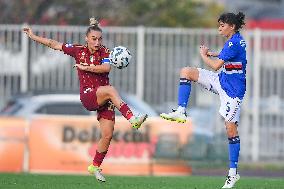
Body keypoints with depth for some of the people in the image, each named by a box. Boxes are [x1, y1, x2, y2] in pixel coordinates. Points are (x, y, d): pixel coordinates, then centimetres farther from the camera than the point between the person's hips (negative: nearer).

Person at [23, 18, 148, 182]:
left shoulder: (104, 52, 3)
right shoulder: (78, 51, 3)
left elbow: (106, 67, -18)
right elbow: (54, 44, 10)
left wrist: (87, 67, -20)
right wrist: (33, 36, 13)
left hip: (104, 99, 2)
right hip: (87, 96, -2)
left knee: (108, 135, -5)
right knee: (110, 90, -34)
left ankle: (95, 166, 13)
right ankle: (132, 119, -47)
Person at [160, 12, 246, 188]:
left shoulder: (234, 43, -22)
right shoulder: (235, 40, 7)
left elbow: (216, 65, -23)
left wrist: (204, 55, -5)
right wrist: (213, 54, 12)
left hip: (232, 90, -10)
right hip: (221, 81, 10)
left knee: (231, 128, -6)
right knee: (186, 72, 3)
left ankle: (233, 173, 1)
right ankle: (181, 112, 0)